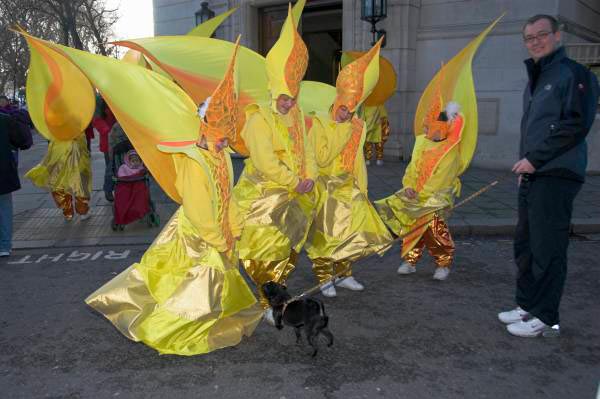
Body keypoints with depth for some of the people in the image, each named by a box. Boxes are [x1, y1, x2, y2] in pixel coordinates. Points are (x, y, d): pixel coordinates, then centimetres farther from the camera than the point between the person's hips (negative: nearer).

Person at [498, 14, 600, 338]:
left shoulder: (572, 74, -6)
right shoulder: (535, 80, 21)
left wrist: (534, 159, -15)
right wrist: (525, 165, 13)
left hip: (556, 177, -8)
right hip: (531, 177, 9)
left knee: (547, 249, -4)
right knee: (525, 245, 12)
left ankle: (546, 318, 7)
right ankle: (527, 306, 24)